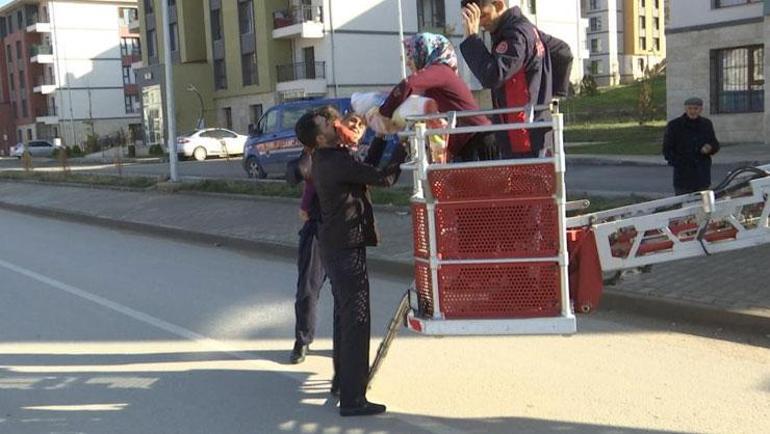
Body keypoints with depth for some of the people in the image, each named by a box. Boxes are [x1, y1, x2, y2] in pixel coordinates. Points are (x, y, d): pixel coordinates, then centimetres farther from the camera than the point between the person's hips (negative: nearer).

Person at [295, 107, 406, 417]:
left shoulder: (326, 159, 9)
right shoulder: (337, 163, -21)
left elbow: (367, 168, 15)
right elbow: (385, 178, -18)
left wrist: (382, 138, 9)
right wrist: (402, 149, -6)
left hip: (335, 245, 10)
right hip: (346, 247, -10)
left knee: (344, 314, 22)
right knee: (356, 319, -7)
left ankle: (343, 378, 37)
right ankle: (352, 399, -4)